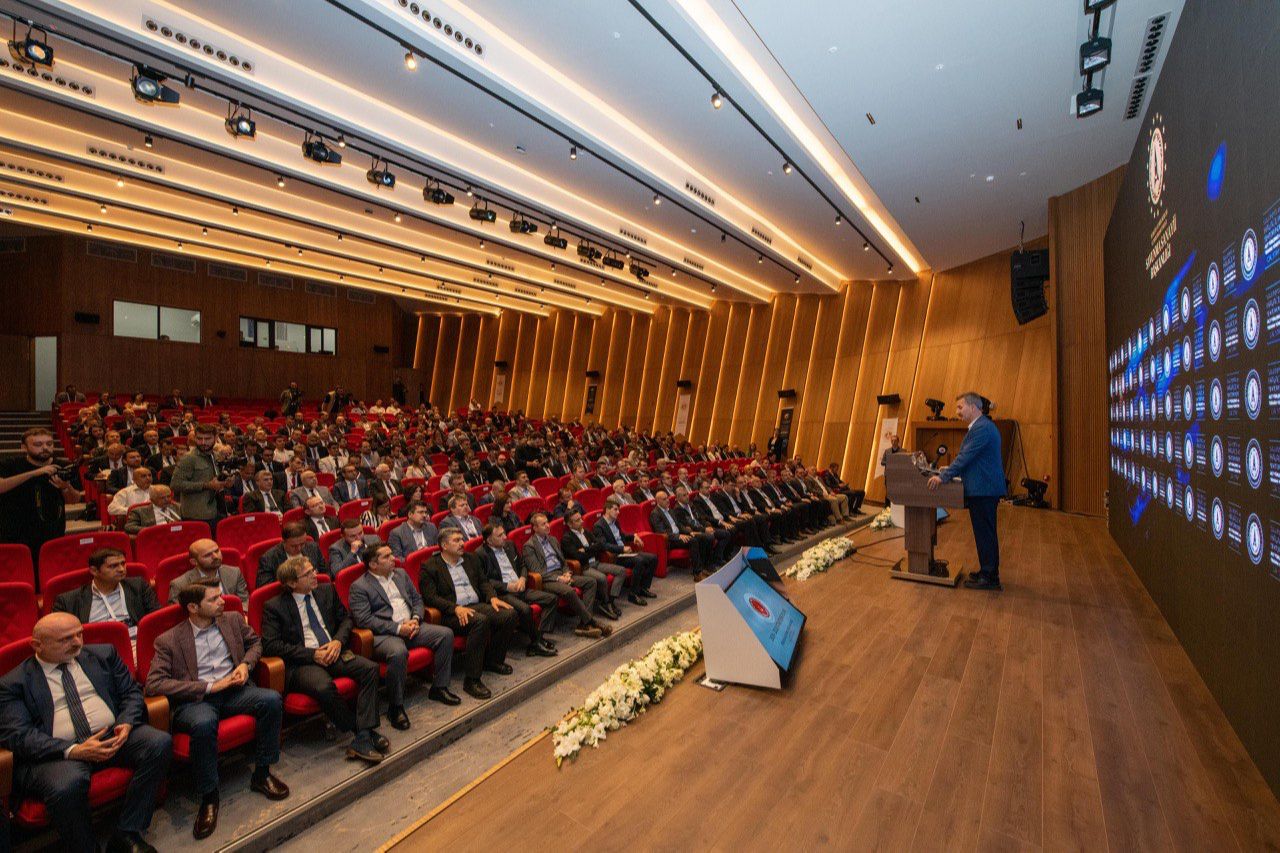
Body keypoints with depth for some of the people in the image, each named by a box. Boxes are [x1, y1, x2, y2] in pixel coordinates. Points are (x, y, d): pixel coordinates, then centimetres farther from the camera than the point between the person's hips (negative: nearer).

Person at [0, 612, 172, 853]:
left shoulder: (103, 654, 13)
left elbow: (131, 692, 14)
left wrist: (126, 724, -8)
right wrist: (72, 750, -21)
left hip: (113, 737, 3)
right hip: (55, 752, -3)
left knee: (160, 742, -24)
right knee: (67, 786, -35)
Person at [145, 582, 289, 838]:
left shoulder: (233, 620, 10)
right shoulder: (168, 641, -3)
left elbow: (255, 642, 24)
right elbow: (153, 684, -11)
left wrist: (246, 664, 1)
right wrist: (208, 686, -17)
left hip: (233, 691, 4)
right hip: (195, 700, -3)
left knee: (272, 699, -25)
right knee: (204, 723, -38)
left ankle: (262, 773, -5)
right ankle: (208, 796, -13)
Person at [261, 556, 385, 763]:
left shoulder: (327, 591, 13)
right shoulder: (274, 607, -1)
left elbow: (345, 618, 18)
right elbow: (270, 645, -8)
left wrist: (338, 641, -4)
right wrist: (312, 654, -15)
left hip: (334, 652, 5)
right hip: (301, 663, -5)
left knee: (370, 668, -22)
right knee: (324, 686, -36)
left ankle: (362, 739, -24)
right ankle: (365, 733, -17)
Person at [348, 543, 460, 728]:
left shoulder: (401, 574, 17)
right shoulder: (359, 587, -3)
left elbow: (417, 599, 19)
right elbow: (364, 620, -13)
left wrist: (416, 619, -3)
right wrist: (398, 628, -18)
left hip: (411, 626, 7)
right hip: (384, 635, -6)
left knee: (446, 634, -12)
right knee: (398, 652, -37)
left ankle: (439, 687, 3)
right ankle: (395, 706, -16)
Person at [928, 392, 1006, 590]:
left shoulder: (982, 428, -18)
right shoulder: (980, 426, 15)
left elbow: (965, 457, -21)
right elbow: (966, 457, 21)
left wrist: (943, 477, -17)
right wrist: (950, 470, 16)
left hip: (983, 490, -10)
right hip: (982, 489, 10)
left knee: (985, 534, -2)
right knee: (985, 534, 16)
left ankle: (989, 578, 6)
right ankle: (988, 573, 26)